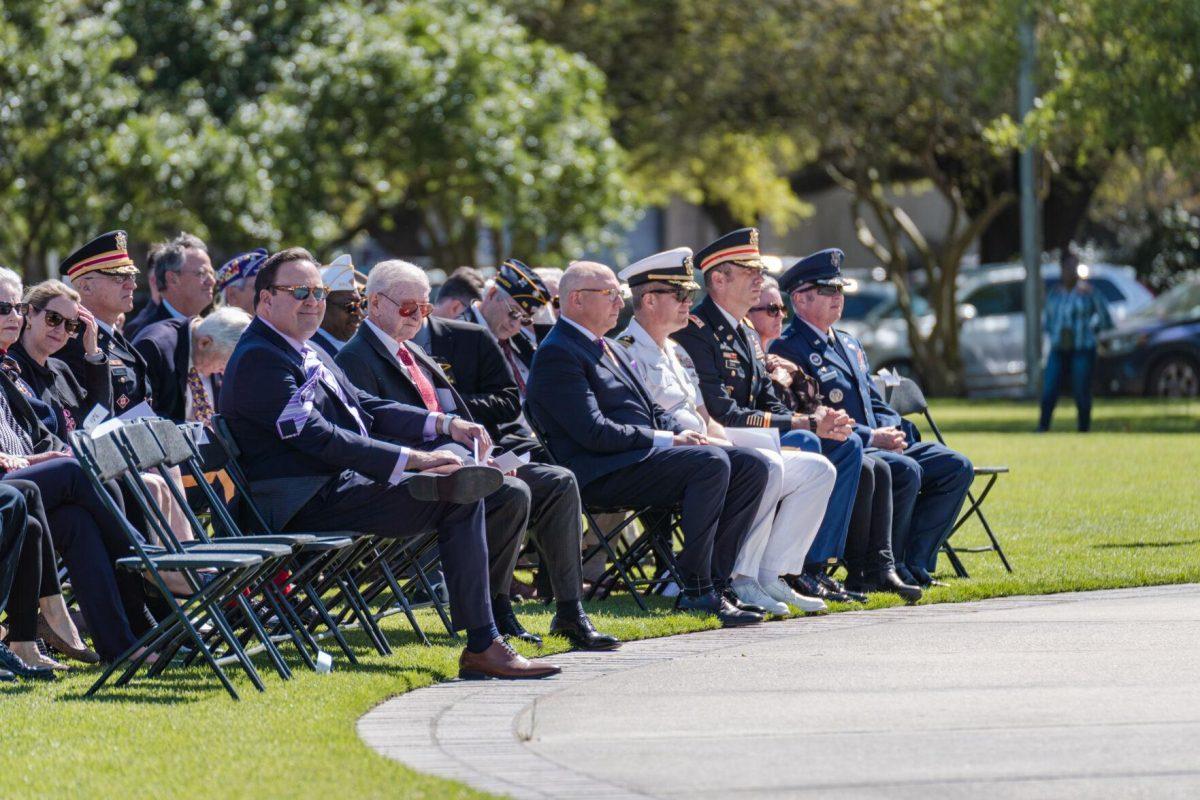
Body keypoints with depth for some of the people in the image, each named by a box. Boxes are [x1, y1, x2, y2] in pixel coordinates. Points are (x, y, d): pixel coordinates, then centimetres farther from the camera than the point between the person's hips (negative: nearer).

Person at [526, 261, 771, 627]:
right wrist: (667, 440, -14)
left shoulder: (612, 349, 24)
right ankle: (694, 589, -25)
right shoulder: (556, 355, -8)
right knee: (712, 462, -29)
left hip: (647, 455, 10)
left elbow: (653, 412, 26)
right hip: (603, 473, -10)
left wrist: (685, 433, 3)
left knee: (752, 466, -3)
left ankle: (713, 574, -8)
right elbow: (595, 432, -18)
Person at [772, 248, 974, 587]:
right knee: (905, 470, -33)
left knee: (955, 467, -5)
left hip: (875, 444, 9)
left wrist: (891, 433, -1)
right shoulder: (788, 349, -7)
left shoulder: (849, 344, 24)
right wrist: (872, 437, -21)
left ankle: (914, 563, -8)